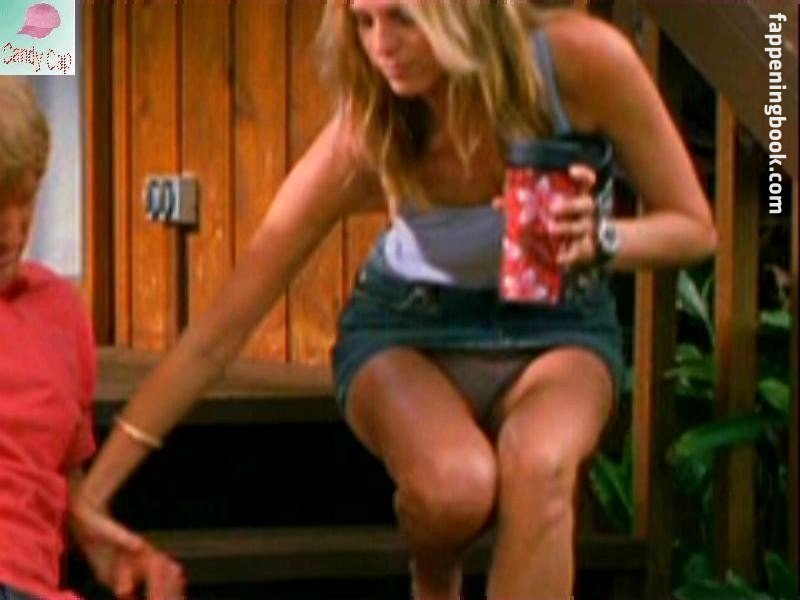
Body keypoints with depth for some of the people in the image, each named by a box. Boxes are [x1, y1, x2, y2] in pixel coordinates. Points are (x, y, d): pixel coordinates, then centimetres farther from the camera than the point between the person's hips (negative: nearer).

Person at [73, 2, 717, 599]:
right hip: (408, 331, 0)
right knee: (454, 485, -33)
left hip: (555, 325, 0)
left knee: (538, 465, -35)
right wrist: (95, 492, -25)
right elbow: (222, 329, -21)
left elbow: (695, 228, -10)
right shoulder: (362, 142, -24)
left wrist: (602, 241, -32)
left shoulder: (581, 58, -24)